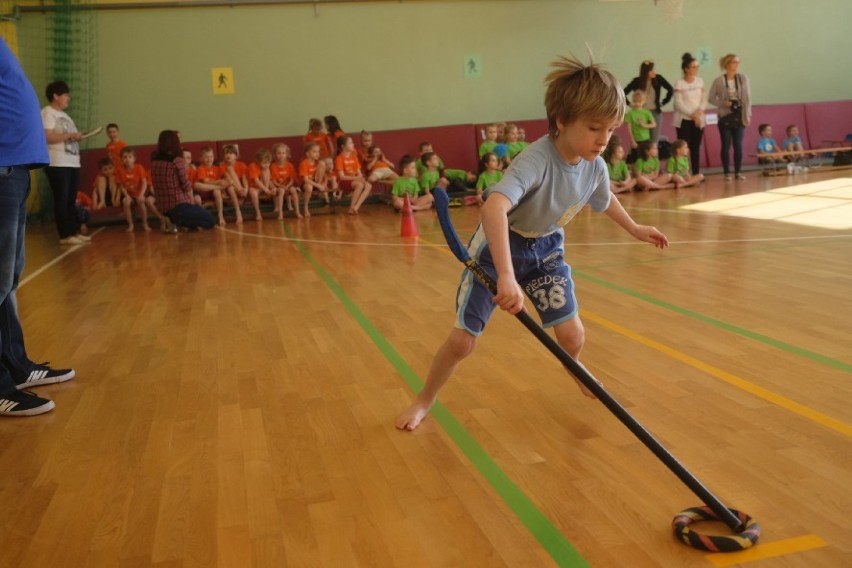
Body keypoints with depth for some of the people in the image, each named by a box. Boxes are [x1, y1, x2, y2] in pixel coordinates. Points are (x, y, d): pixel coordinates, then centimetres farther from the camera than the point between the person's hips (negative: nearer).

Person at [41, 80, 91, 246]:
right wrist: (70, 135, -15)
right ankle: (65, 235, -4)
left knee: (71, 200, 10)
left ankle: (74, 232, 14)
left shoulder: (64, 115, 22)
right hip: (57, 164, -9)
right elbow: (48, 138, -16)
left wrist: (76, 137, 3)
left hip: (72, 163, 9)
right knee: (61, 200, -6)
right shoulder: (47, 113, -5)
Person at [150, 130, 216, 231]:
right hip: (179, 205, -7)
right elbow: (186, 186, -11)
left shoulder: (154, 161, 3)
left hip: (162, 207, 7)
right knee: (211, 221, 10)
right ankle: (177, 221, -5)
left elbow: (160, 185, 10)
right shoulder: (177, 161, -16)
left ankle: (174, 220, 8)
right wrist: (192, 203, 6)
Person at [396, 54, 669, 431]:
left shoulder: (595, 167, -12)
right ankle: (424, 401, 24)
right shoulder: (537, 160, -36)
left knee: (572, 335, -1)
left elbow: (604, 199, 14)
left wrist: (634, 229, 25)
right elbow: (494, 206, -53)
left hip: (546, 247, 5)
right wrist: (506, 276, -62)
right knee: (463, 340, -2)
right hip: (500, 247, -5)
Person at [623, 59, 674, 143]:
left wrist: (663, 103, 3)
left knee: (655, 140, 2)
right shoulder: (637, 81, -8)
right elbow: (623, 93, -5)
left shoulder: (658, 79, -4)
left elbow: (670, 89, 4)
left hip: (655, 112, 1)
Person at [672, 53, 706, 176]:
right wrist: (692, 114, -16)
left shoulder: (700, 81, 7)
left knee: (695, 147, 7)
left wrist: (699, 112, -12)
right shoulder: (679, 83, -8)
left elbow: (703, 99, 6)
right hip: (684, 119, -4)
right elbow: (678, 104, -12)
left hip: (698, 120, 4)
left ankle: (696, 174, 13)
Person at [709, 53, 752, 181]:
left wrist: (748, 115, -2)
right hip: (725, 116, -2)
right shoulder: (719, 81, -5)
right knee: (726, 145, 0)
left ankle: (738, 171, 12)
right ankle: (727, 173, 8)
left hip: (739, 115, 2)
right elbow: (711, 98, 0)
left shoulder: (743, 78, 1)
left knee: (738, 145, 3)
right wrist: (723, 103, -16)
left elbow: (747, 97, 2)